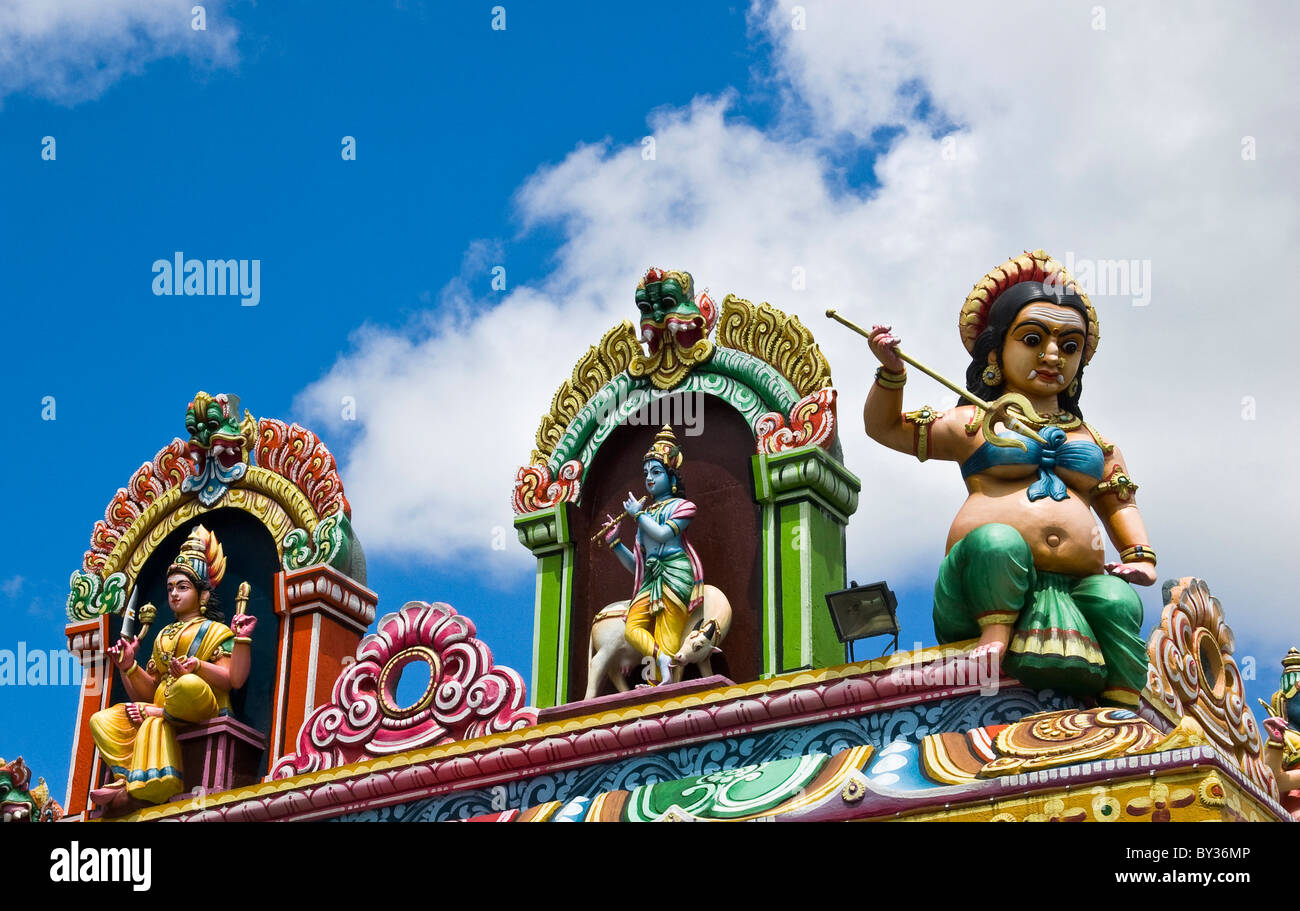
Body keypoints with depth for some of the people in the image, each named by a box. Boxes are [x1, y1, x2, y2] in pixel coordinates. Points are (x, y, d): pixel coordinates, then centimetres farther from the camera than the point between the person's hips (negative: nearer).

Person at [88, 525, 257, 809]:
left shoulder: (215, 631, 10)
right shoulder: (163, 637, 27)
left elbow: (235, 679, -7)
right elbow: (148, 691, 16)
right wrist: (129, 667, 1)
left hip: (204, 709, -6)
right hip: (162, 707, 6)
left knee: (188, 685, -41)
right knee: (101, 720, -14)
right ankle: (125, 781, -37)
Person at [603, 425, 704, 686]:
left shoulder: (680, 506, 12)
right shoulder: (646, 514, 26)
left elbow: (663, 534, -11)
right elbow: (635, 566, 24)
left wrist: (638, 514, 2)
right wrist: (615, 543, 11)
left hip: (675, 572, -5)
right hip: (651, 577, 5)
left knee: (666, 639, -19)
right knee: (632, 629, -21)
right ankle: (660, 657, -34)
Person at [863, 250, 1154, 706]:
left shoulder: (1095, 442, 24)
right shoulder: (972, 424, 13)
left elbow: (1119, 502, 32)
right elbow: (884, 427, 18)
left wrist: (1139, 554, 14)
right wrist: (891, 372, 1)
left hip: (1075, 586, 4)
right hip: (988, 583, -3)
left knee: (1118, 601, -27)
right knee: (996, 539, -35)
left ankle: (1125, 705, -20)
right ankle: (996, 631, -21)